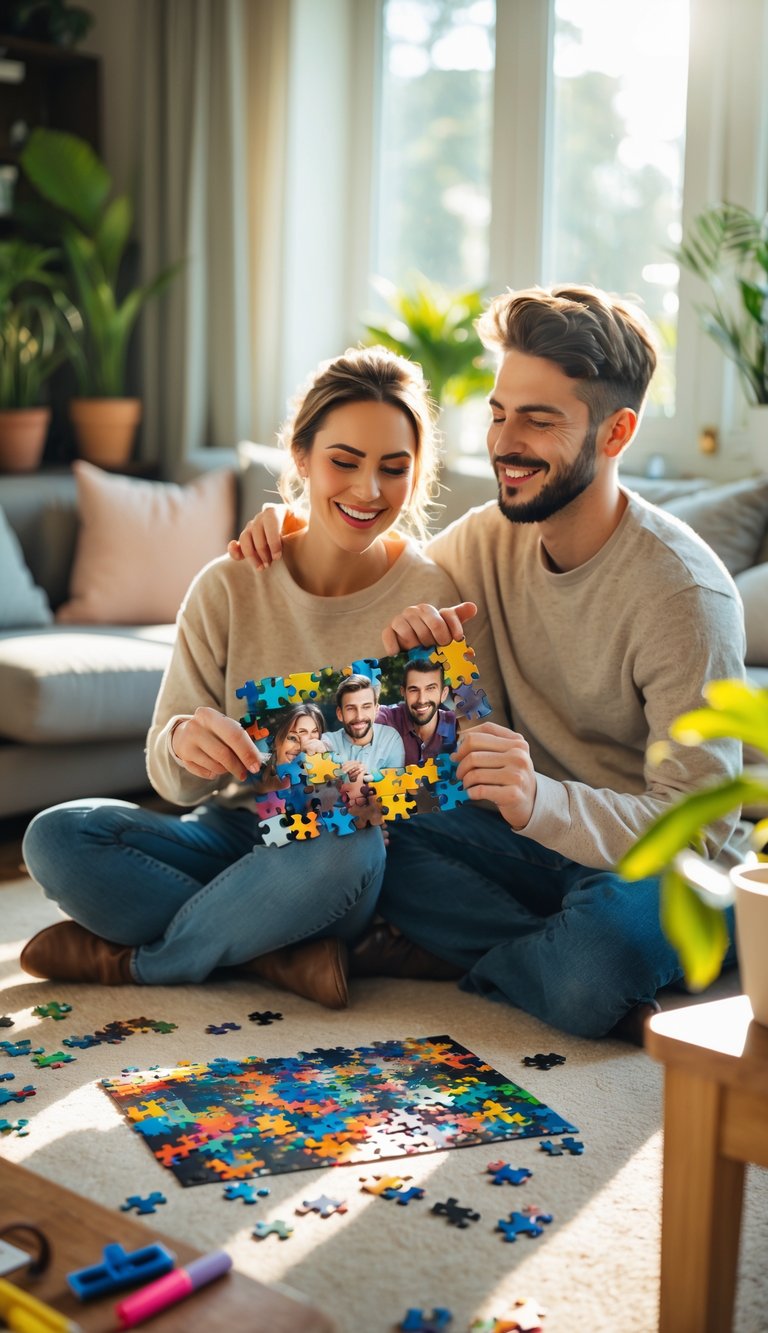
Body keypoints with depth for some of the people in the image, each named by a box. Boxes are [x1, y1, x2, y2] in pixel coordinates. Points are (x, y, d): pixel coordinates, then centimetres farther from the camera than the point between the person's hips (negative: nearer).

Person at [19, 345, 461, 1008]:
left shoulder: (431, 597, -9)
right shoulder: (229, 588, -5)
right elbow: (175, 779, -5)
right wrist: (183, 744, -30)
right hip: (235, 830, 2)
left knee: (341, 852, -38)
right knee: (56, 837, -21)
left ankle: (134, 959, -12)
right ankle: (286, 956, -15)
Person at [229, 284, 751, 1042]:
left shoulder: (684, 594, -21)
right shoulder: (488, 538, -1)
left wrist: (542, 801, -43)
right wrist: (293, 536, -3)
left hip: (663, 867, -5)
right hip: (542, 838, 6)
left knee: (598, 958, -38)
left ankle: (450, 952, -7)